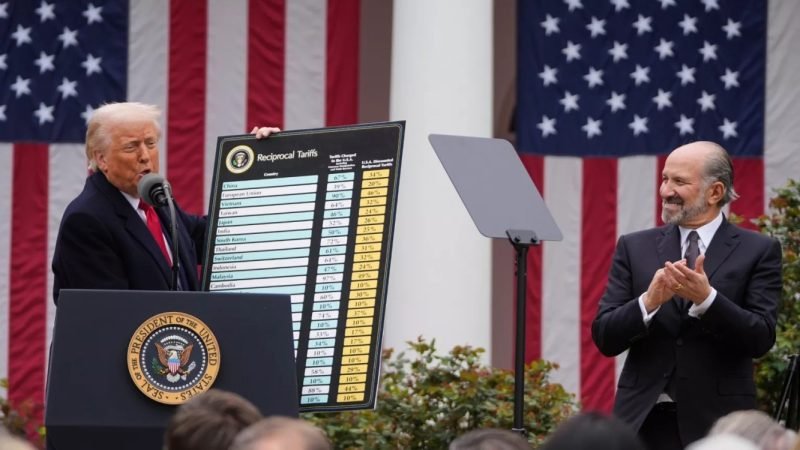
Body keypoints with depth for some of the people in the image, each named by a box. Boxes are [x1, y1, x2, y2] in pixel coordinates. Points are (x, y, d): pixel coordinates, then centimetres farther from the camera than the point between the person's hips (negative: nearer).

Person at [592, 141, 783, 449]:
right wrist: (649, 301, -16)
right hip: (644, 421, 2)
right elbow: (604, 338, 3)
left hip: (717, 423, -2)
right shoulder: (635, 248, 9)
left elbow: (761, 339, -7)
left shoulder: (758, 251, 3)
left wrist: (706, 298, -21)